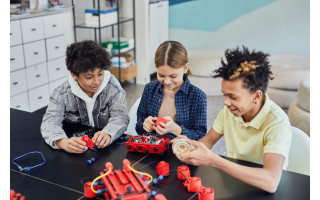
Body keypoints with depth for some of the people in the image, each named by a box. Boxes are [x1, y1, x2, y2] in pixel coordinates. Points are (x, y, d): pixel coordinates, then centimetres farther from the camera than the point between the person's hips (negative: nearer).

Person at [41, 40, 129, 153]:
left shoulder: (112, 86, -6)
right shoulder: (61, 93, -6)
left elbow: (120, 117, -13)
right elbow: (50, 121, -15)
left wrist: (107, 134, -37)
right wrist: (63, 142, -38)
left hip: (108, 149, -1)